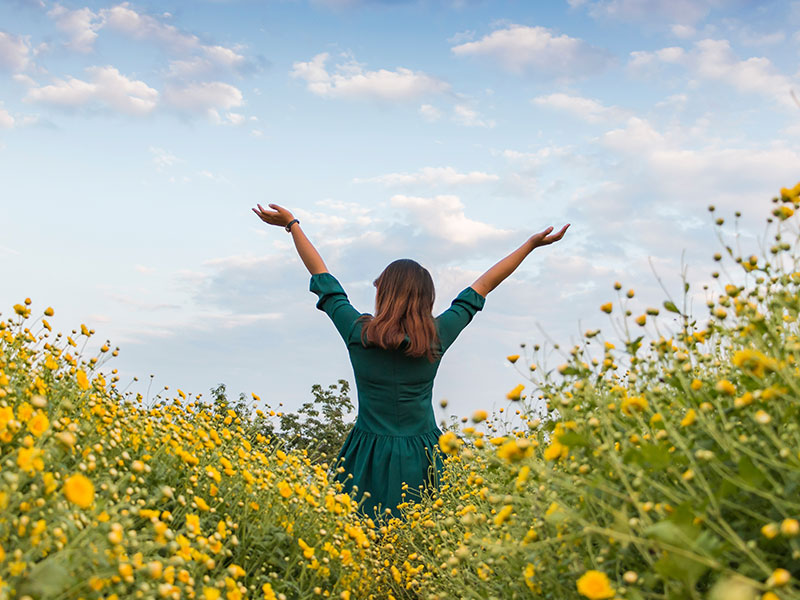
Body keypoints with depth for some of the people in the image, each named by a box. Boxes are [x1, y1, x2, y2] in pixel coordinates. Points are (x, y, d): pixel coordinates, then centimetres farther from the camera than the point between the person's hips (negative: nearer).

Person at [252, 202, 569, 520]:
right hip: (420, 458, 1)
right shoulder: (437, 336, -4)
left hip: (369, 458, -1)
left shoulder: (358, 332, -7)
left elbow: (321, 275, 5)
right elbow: (483, 285, 6)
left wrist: (291, 224, 17)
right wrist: (531, 244, 18)